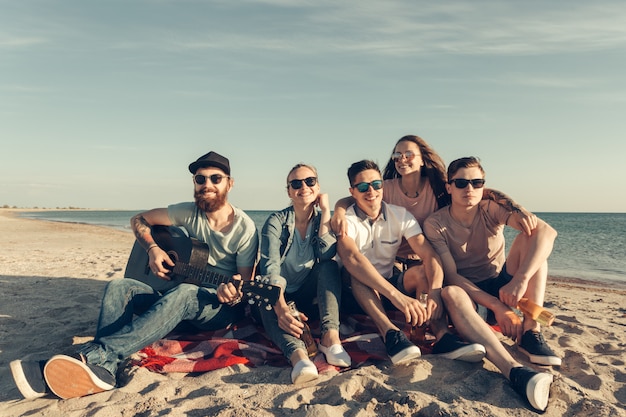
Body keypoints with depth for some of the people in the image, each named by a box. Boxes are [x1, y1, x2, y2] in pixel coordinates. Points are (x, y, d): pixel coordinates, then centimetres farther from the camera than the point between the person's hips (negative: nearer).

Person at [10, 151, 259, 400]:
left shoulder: (244, 228, -10)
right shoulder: (189, 213, 3)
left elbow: (246, 285, -11)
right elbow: (139, 220, 12)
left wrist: (232, 294, -34)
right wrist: (153, 249, -6)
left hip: (223, 307, -5)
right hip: (182, 302, 5)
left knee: (185, 293, -39)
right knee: (119, 287, -18)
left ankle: (95, 356, -44)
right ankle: (100, 369, -35)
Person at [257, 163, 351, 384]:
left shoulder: (322, 219, 0)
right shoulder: (276, 221, -10)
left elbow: (326, 254, -21)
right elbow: (270, 267, -25)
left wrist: (325, 211, -18)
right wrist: (281, 308, -42)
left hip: (309, 297, 2)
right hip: (279, 298, -2)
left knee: (329, 266, -24)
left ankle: (330, 335, -36)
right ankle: (297, 354, -56)